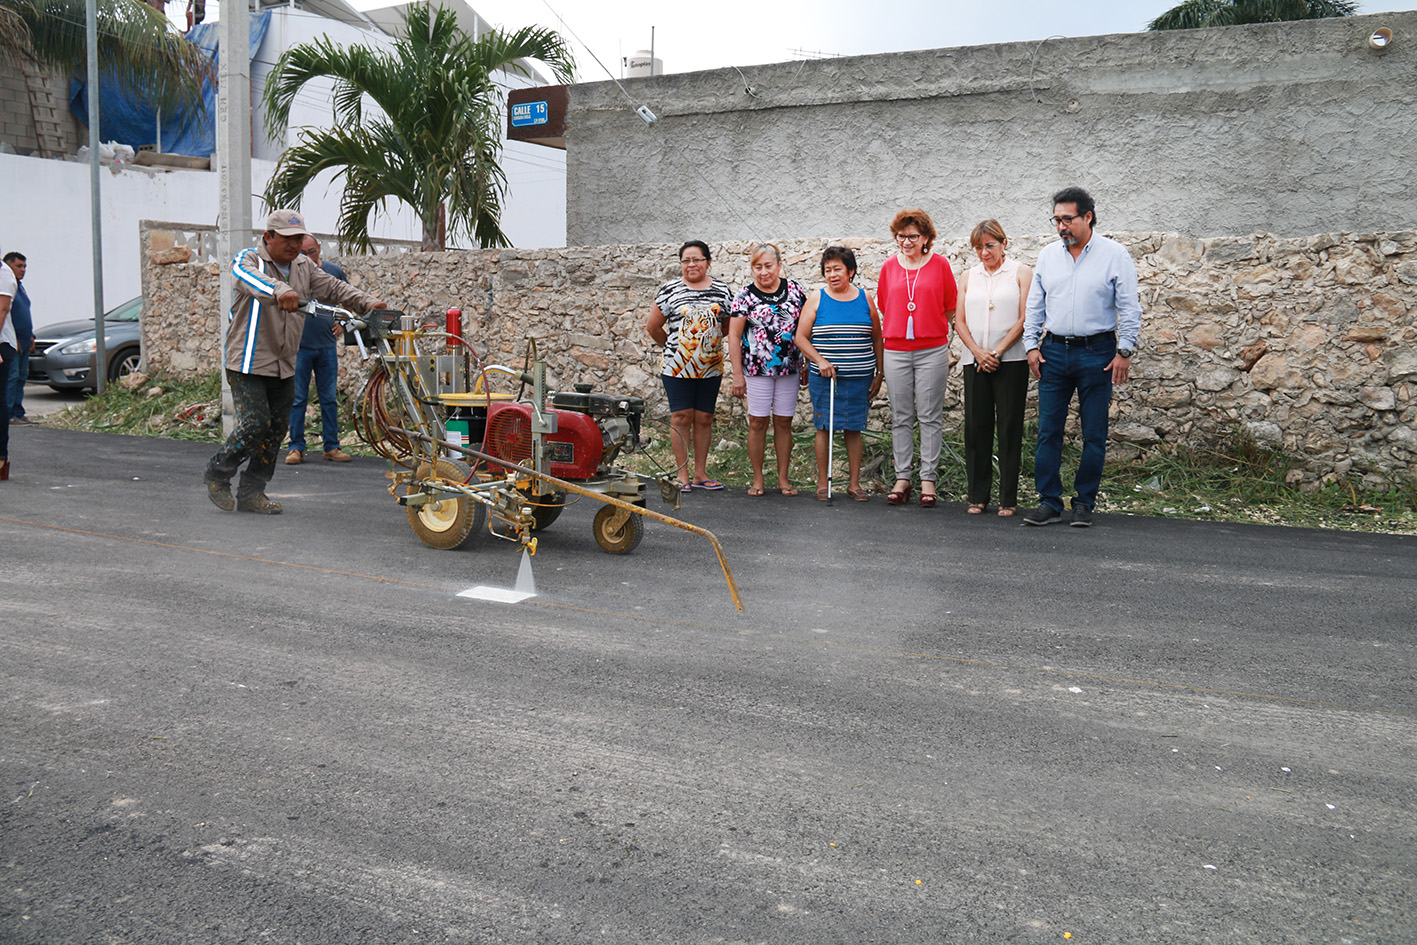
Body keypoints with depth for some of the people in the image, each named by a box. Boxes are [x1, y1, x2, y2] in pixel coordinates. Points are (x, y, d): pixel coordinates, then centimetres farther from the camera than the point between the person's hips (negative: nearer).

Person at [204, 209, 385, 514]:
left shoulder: (304, 266, 12)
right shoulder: (249, 259, -9)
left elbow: (333, 288, 9)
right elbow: (247, 275, -32)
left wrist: (368, 303, -10)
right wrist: (280, 290, -53)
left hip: (284, 366, 7)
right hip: (249, 362, -7)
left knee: (276, 429, 7)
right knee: (254, 425, -12)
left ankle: (251, 493, 18)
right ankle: (216, 476, 11)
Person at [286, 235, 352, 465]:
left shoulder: (334, 271, 6)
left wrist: (342, 322, 8)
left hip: (327, 346, 2)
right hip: (299, 345, -2)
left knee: (329, 399, 6)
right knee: (298, 399, 0)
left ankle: (332, 446, 13)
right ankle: (296, 447, 7)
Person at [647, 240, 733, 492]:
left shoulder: (722, 290, 6)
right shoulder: (670, 290, -1)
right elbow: (653, 327, 6)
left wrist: (707, 341, 11)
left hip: (711, 367, 2)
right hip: (677, 367, -2)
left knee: (704, 418, 7)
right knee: (681, 417, -1)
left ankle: (700, 474, 15)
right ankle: (682, 475, 6)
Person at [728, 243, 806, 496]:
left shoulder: (794, 290, 4)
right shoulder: (745, 295, -2)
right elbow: (734, 336, -2)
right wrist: (737, 375, -6)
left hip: (789, 369, 2)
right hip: (757, 369, -2)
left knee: (784, 422, 6)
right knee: (757, 422, 1)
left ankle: (783, 478, 15)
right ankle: (757, 479, 12)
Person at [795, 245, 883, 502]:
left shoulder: (865, 298, 7)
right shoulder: (817, 299, 2)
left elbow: (877, 339, 11)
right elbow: (801, 337, 0)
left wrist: (879, 373, 7)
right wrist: (820, 361, -13)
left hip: (859, 379, 1)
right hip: (824, 376, -1)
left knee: (854, 428, 5)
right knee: (824, 427, 2)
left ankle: (854, 483, 14)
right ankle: (822, 482, 12)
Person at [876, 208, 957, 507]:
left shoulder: (939, 265, 2)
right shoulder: (889, 267, 8)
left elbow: (950, 308, 7)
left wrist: (928, 327, 4)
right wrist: (896, 330, 10)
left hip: (932, 350, -2)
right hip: (896, 350, 2)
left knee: (930, 416, 1)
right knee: (901, 417, 7)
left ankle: (928, 479, 7)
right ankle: (902, 478, 14)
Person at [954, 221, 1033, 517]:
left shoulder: (1021, 273, 4)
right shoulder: (968, 276, 14)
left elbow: (1024, 319, -4)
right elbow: (960, 320, 8)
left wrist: (997, 352, -11)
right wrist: (978, 352, -7)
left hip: (1011, 361, -3)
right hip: (974, 361, 3)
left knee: (1009, 427, -1)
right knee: (976, 427, 3)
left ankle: (1008, 498, 4)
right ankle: (977, 496, 11)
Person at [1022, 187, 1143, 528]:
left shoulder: (1114, 254, -3)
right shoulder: (1048, 254, 9)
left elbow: (1129, 307, -3)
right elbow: (1035, 304, 13)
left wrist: (1124, 351, -8)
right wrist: (1032, 345, 5)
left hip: (1097, 353, -3)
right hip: (1053, 352, 3)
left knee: (1094, 433, 3)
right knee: (1048, 430, 1)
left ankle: (1084, 503, 13)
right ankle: (1049, 502, 8)